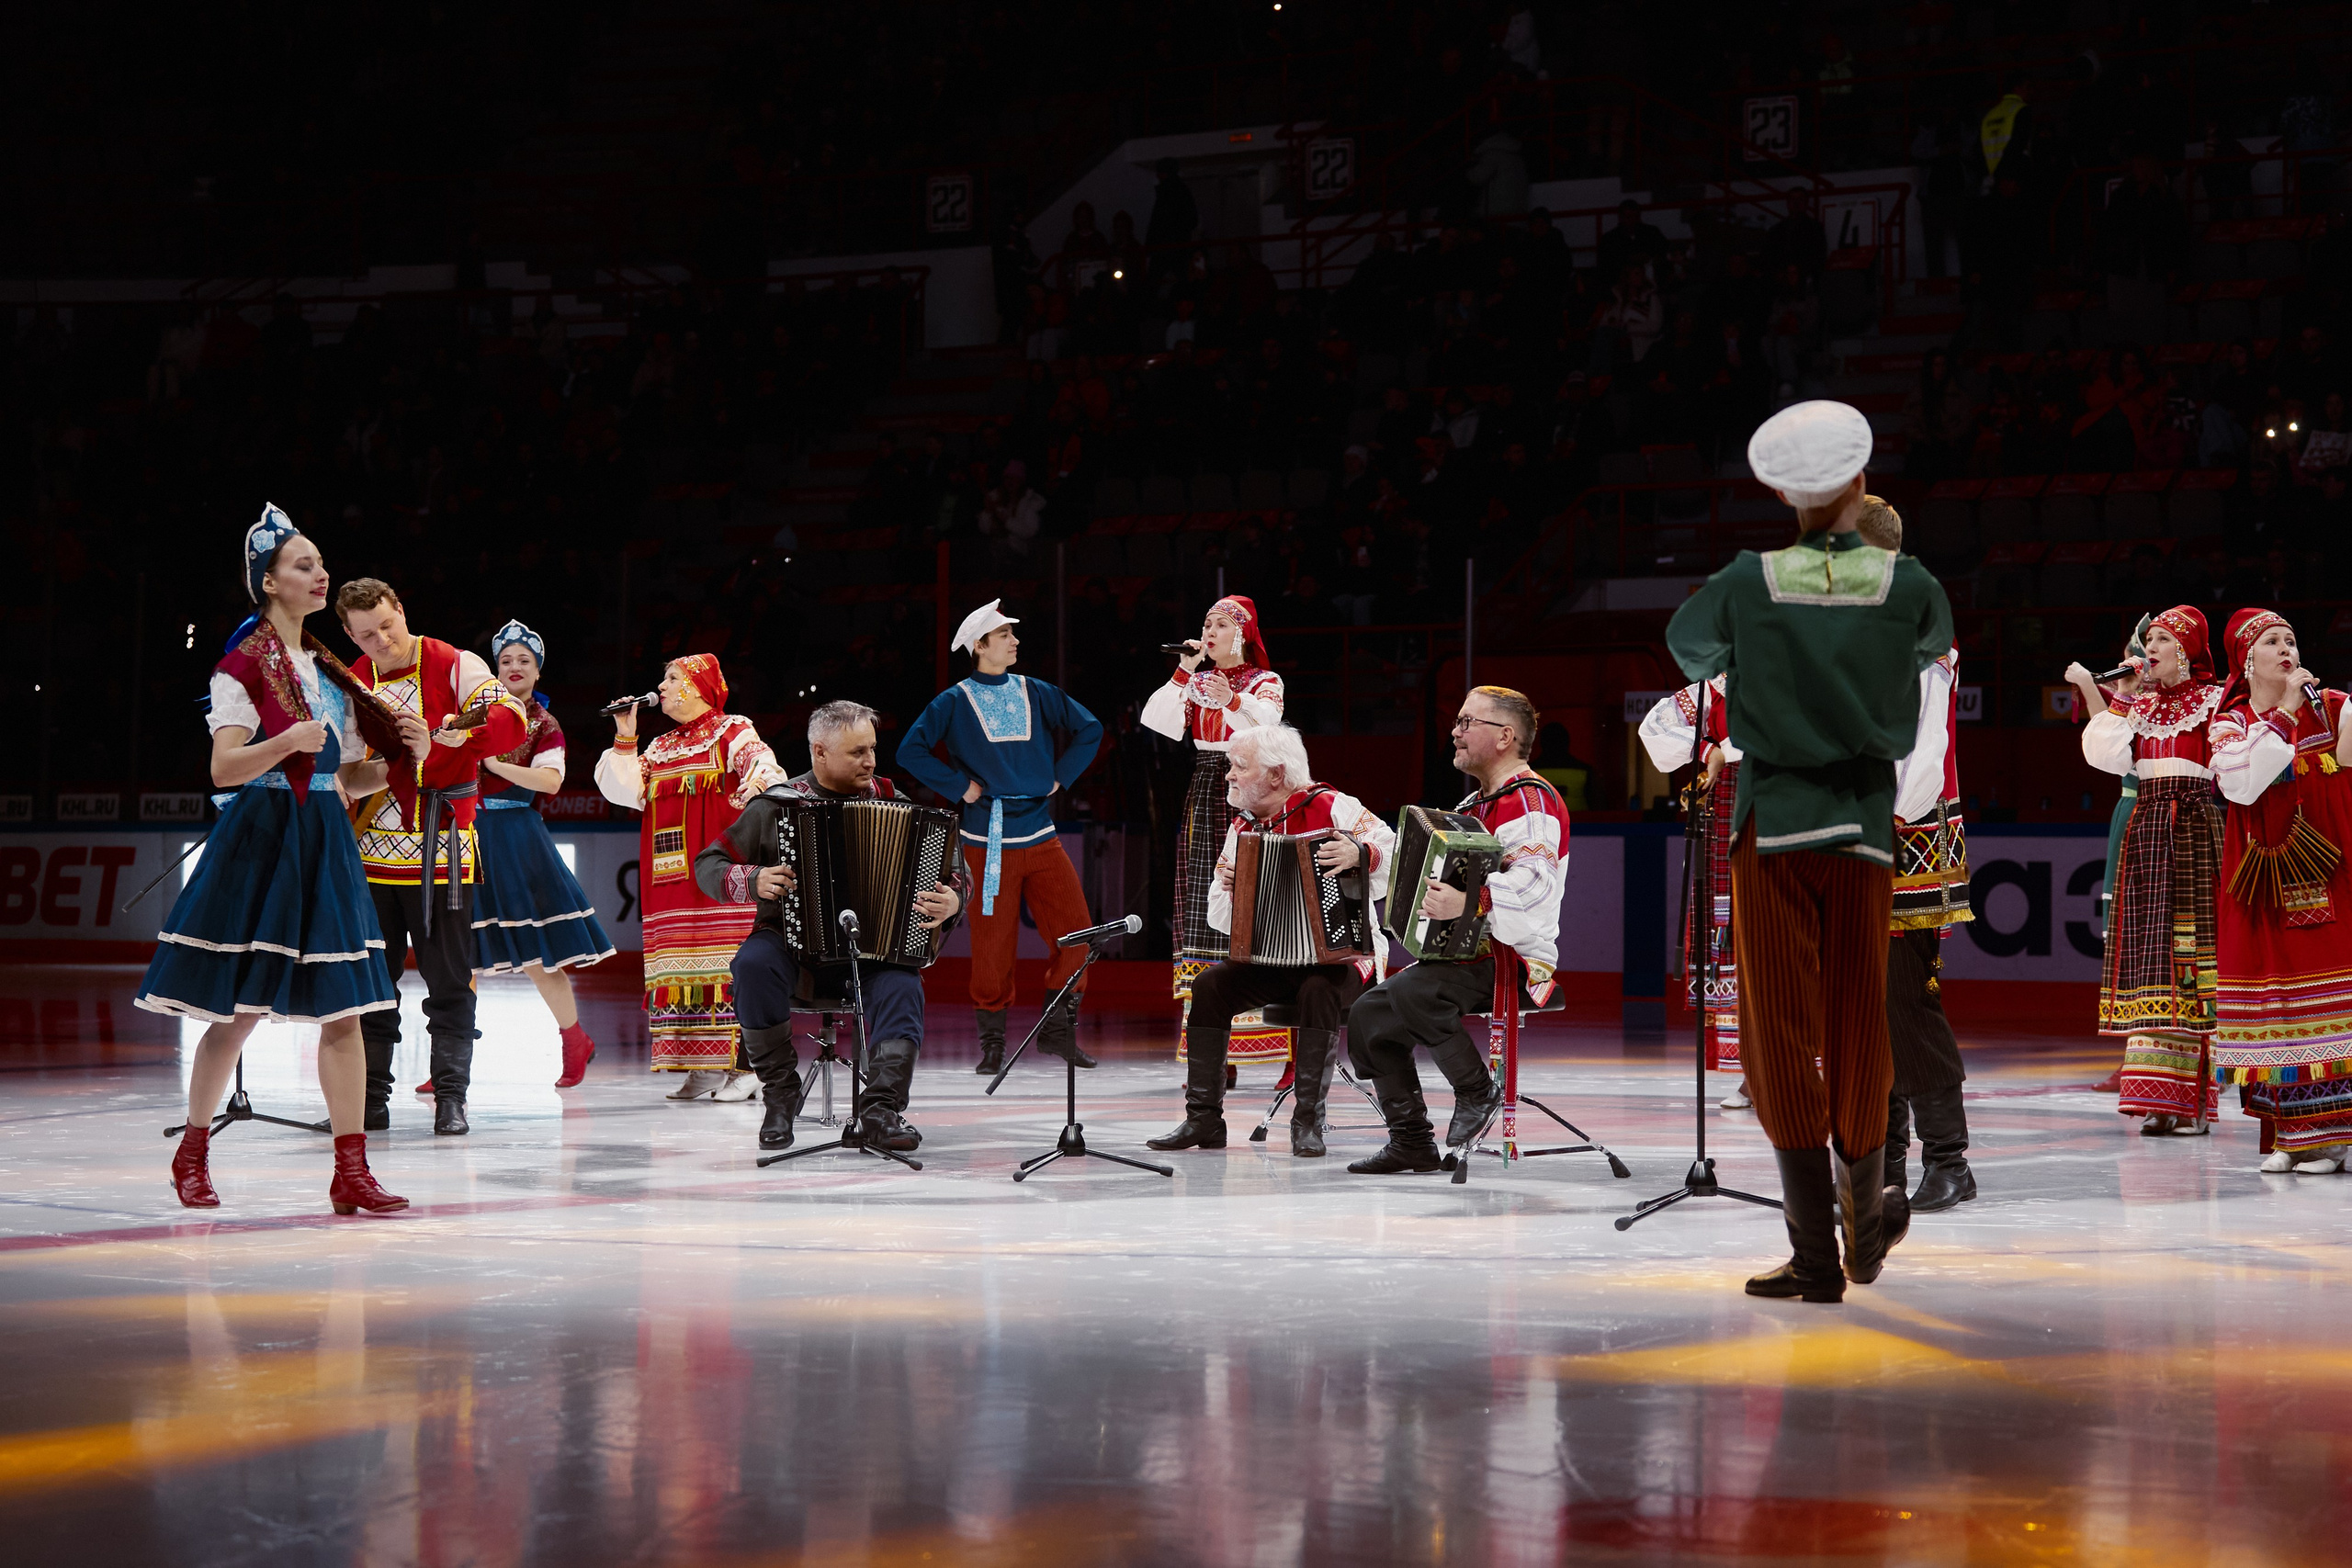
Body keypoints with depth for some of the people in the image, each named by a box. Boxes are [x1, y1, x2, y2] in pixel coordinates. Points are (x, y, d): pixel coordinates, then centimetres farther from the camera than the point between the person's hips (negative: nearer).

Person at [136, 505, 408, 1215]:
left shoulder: (328, 670, 15)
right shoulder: (244, 664, -5)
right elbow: (223, 768, -11)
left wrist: (403, 757, 0)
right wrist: (287, 741, -27)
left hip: (323, 841, 6)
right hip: (259, 837, -6)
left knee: (342, 1009, -2)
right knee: (239, 1010, -1)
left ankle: (351, 1171, -2)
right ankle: (191, 1155, 18)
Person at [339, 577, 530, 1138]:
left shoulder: (455, 666, -3)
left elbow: (512, 720, -15)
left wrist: (464, 733, -33)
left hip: (440, 853, -4)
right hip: (372, 852, 4)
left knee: (449, 981, -1)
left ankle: (450, 1098, 2)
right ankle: (370, 1098, 13)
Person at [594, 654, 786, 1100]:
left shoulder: (732, 732, 4)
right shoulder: (660, 747, 23)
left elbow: (766, 774, -11)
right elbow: (626, 790, 13)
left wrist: (760, 789, -31)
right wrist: (625, 740, 10)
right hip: (670, 871, 7)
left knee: (730, 963, -12)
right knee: (682, 966, 2)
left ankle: (743, 1066, -12)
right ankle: (703, 1068, 4)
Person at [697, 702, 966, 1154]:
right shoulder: (775, 806, 3)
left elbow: (953, 874, 9)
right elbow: (709, 864, 5)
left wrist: (953, 900, -14)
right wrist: (752, 881, -15)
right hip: (792, 943, -1)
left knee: (902, 986, -32)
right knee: (754, 963, -33)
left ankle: (880, 1108, -35)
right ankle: (780, 1092, -17)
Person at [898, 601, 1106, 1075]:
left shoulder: (1036, 694, 11)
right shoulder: (955, 702, 0)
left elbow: (1090, 730, 20)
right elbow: (910, 751, -5)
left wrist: (1059, 777, 10)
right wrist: (959, 786, -7)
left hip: (1040, 835, 4)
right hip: (988, 840, -3)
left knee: (1076, 933, -4)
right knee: (992, 943, -2)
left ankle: (1058, 1030, 9)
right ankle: (992, 1042, 9)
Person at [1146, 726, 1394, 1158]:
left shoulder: (1330, 807, -8)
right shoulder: (1241, 830, 8)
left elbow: (1392, 851, -13)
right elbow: (1221, 921, 10)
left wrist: (1357, 854, -32)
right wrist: (1228, 888, -11)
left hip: (1340, 955, -5)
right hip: (1270, 959, 5)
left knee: (1318, 991, -36)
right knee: (1209, 985, -17)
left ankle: (1308, 1122, -27)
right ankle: (1203, 1118, -13)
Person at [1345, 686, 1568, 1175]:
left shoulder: (1528, 801, -14)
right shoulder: (1480, 803, 19)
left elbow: (1533, 883, -32)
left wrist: (1466, 903, -42)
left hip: (1515, 961, -10)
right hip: (1471, 953, 10)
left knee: (1412, 991, -32)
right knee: (1369, 1015, 0)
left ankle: (1478, 1091, -12)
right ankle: (1412, 1142, 4)